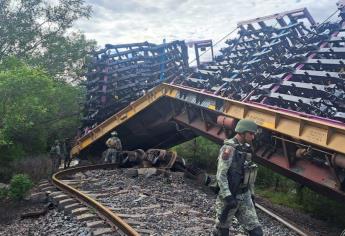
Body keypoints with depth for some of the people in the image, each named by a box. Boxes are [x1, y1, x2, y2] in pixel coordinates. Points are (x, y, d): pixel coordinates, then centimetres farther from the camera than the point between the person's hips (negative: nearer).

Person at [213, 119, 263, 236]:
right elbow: (220, 175, -21)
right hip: (229, 197, -7)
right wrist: (228, 197, -25)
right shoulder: (228, 148, -17)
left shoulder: (246, 149, 8)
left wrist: (251, 194, 17)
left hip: (244, 197, 7)